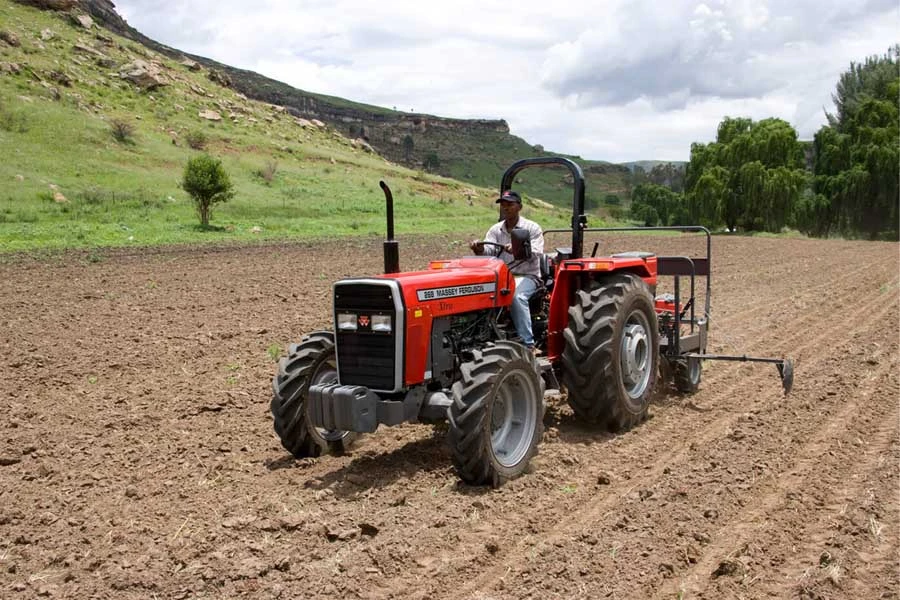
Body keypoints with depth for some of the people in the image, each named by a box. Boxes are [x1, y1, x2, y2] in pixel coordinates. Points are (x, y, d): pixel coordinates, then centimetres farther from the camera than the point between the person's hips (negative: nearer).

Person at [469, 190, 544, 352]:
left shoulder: (532, 228, 0)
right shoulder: (495, 229, 12)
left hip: (527, 276, -4)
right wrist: (479, 249, -28)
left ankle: (528, 344, -33)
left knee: (516, 296, -37)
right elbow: (488, 251, -3)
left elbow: (536, 253, -15)